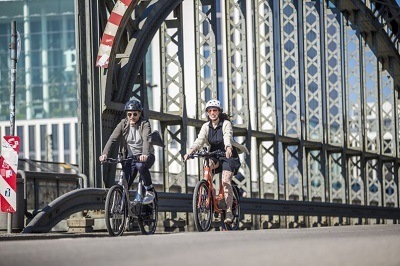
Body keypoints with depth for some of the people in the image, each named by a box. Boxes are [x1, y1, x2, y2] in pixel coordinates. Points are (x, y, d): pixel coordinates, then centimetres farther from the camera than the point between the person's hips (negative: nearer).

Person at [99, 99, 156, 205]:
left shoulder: (145, 124, -12)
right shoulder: (123, 124, -3)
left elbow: (146, 139, -30)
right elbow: (112, 139, -14)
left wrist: (145, 154, -50)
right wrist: (104, 154, -31)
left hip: (145, 156, -3)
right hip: (130, 156, 3)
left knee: (140, 165, -37)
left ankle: (150, 191, -19)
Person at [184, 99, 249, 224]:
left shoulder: (226, 123, -11)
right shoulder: (206, 126, 0)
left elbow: (228, 136, -30)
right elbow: (200, 140, -15)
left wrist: (228, 148, -52)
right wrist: (190, 151, -34)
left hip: (229, 156, -4)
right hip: (215, 156, 4)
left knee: (226, 181, -20)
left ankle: (229, 211, -17)